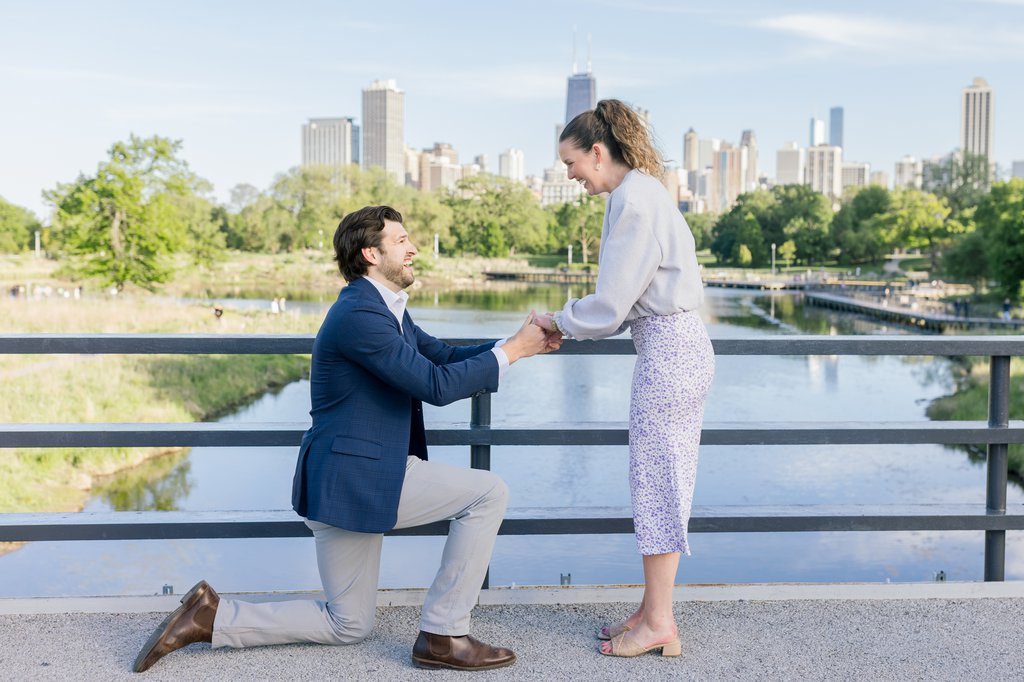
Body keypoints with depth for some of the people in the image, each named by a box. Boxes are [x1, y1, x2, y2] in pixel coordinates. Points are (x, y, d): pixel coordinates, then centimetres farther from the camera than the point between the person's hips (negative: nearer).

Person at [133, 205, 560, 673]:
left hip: (359, 479, 10)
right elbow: (436, 386, -23)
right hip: (356, 480, -10)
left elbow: (444, 357, 16)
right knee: (489, 494, -8)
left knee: (346, 626, 18)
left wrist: (521, 343, 3)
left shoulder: (386, 310, 14)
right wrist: (510, 352, -15)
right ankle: (443, 635, -1)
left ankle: (210, 616, 16)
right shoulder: (359, 314, -19)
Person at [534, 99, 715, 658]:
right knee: (662, 482, 13)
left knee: (656, 483, -2)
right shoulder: (641, 192, 16)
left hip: (668, 350, -10)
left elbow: (611, 303, -17)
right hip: (678, 345, 10)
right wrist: (570, 325, 10)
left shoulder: (633, 199, -15)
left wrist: (558, 321, -1)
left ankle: (659, 623, 8)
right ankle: (653, 612, 22)